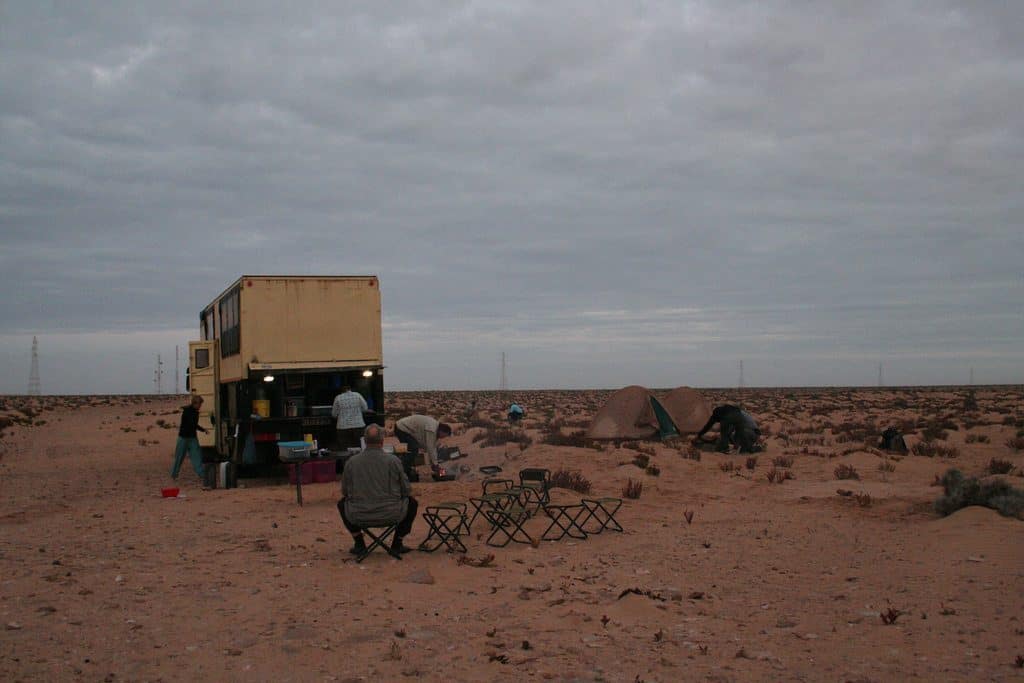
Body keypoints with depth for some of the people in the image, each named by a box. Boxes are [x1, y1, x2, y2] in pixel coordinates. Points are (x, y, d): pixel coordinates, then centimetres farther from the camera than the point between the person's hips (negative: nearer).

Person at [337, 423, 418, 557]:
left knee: (342, 503, 32)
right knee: (412, 503, 27)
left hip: (358, 517, 1)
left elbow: (344, 492, 9)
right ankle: (397, 545, 24)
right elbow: (406, 491, 1)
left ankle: (359, 544, 27)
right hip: (391, 516, -1)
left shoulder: (351, 462, -4)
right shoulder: (393, 460, -8)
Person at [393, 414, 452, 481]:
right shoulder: (431, 430, -25)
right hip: (402, 429, -10)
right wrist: (435, 464, -17)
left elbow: (433, 447, 11)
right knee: (413, 450, -18)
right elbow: (430, 448, -24)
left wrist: (432, 463, 10)